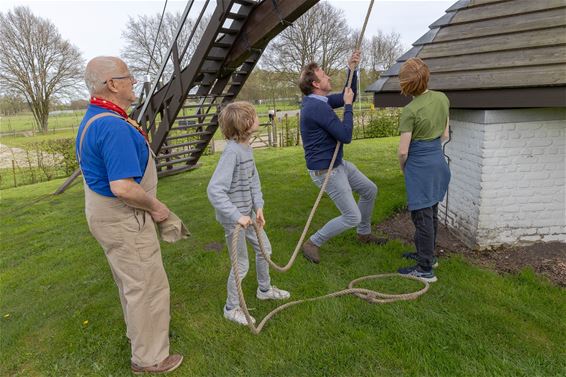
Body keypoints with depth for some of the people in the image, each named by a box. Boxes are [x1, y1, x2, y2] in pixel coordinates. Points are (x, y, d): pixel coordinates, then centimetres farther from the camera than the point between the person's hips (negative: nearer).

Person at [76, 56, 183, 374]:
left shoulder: (95, 118, 7)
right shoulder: (114, 126, -27)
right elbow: (123, 187, -34)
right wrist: (156, 207, -18)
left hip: (106, 210, 11)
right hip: (123, 217, -11)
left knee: (131, 280, 26)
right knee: (147, 285, 4)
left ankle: (141, 330, 47)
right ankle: (149, 357, 22)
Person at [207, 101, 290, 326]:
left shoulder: (246, 147, 1)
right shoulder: (232, 151, -26)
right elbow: (214, 190, -31)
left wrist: (258, 207, 1)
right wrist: (237, 216, -30)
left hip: (248, 213, 9)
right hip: (233, 217, -9)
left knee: (264, 249, 23)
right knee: (241, 264, 6)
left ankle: (265, 290, 47)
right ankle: (231, 308, 29)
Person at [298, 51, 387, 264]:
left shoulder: (318, 101, 6)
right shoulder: (317, 107, -26)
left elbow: (348, 97, 18)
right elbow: (346, 136, -25)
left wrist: (351, 70, 6)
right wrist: (348, 105, -15)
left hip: (338, 164, 10)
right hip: (325, 171, -10)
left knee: (370, 190, 20)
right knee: (352, 218, -6)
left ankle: (364, 234, 38)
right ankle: (312, 243, 10)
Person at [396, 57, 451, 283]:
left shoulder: (411, 110, -19)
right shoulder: (442, 99, 2)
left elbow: (403, 151, -16)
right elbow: (445, 135, 11)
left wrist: (403, 169, 3)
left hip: (420, 166, -8)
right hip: (438, 162, 8)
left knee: (422, 216, 0)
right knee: (431, 212, 20)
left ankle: (425, 269, 10)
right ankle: (426, 254, 37)